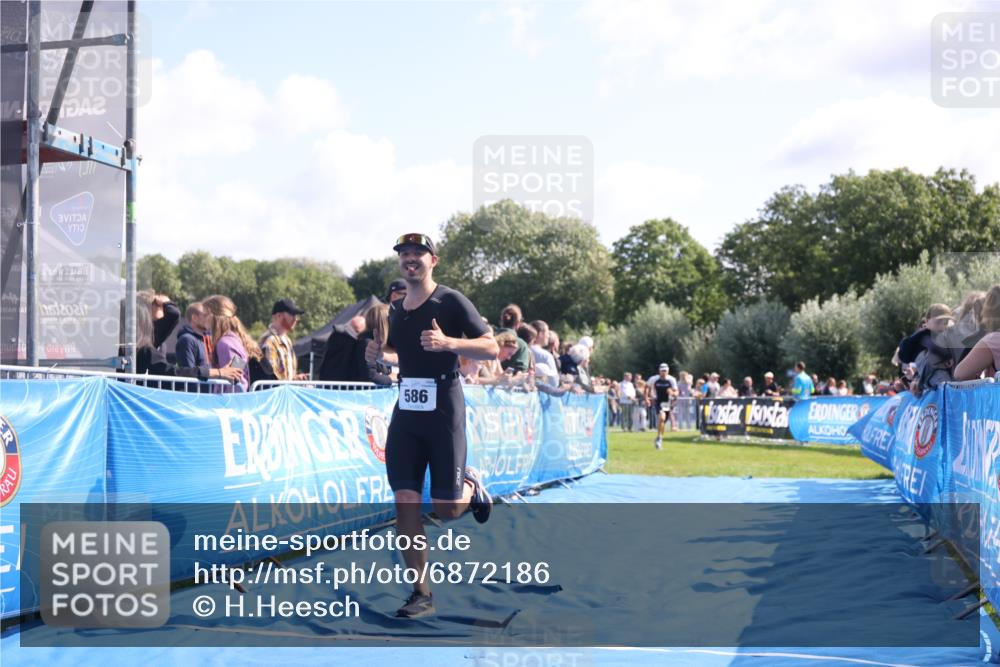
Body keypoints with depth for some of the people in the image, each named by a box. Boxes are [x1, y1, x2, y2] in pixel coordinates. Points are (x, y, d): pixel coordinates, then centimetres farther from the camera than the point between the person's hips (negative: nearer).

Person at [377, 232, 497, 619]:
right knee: (405, 502, -3)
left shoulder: (451, 301, -5)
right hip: (406, 414, 5)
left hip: (444, 413, -5)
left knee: (446, 509, -5)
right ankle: (421, 593, 4)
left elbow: (491, 348, -11)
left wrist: (449, 343, -24)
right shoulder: (396, 311, 13)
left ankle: (471, 485, 31)